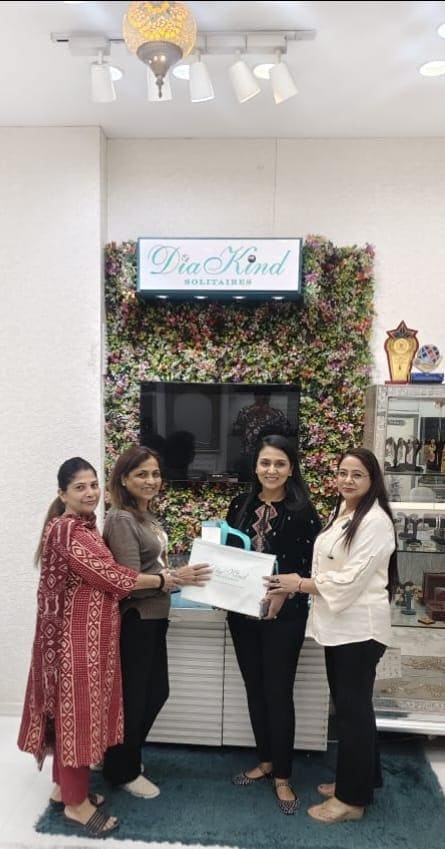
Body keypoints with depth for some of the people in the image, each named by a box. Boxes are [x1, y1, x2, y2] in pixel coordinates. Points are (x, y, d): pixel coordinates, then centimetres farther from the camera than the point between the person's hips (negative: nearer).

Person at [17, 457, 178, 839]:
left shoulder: (85, 527, 10)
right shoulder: (65, 531, -21)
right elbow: (110, 577, -23)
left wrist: (156, 577, 2)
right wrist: (161, 580, -12)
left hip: (89, 632, 10)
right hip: (77, 635, -9)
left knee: (75, 709, 19)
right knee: (78, 711, 3)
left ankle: (64, 787, 35)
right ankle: (76, 803, 20)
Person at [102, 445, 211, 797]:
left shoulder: (149, 516, 9)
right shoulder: (121, 520, -19)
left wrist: (183, 574, 6)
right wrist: (175, 577, -28)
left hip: (152, 618, 9)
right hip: (132, 621, -9)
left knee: (156, 691, 19)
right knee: (131, 697, 8)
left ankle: (125, 756, 40)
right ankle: (123, 771, 30)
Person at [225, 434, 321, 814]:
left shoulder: (302, 511, -9)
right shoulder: (240, 505, 3)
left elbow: (310, 566, -10)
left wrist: (285, 592, -24)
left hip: (284, 615, -4)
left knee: (279, 693, 5)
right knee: (255, 690, 16)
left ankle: (282, 777, 23)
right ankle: (266, 761, 36)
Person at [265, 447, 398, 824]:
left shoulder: (375, 521, -18)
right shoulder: (340, 514, 11)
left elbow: (352, 579, -22)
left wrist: (300, 584, -14)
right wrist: (299, 584, 0)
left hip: (360, 627, -9)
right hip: (339, 624, 9)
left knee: (354, 708, 3)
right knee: (347, 705, 19)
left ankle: (353, 798, 19)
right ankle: (359, 778, 36)